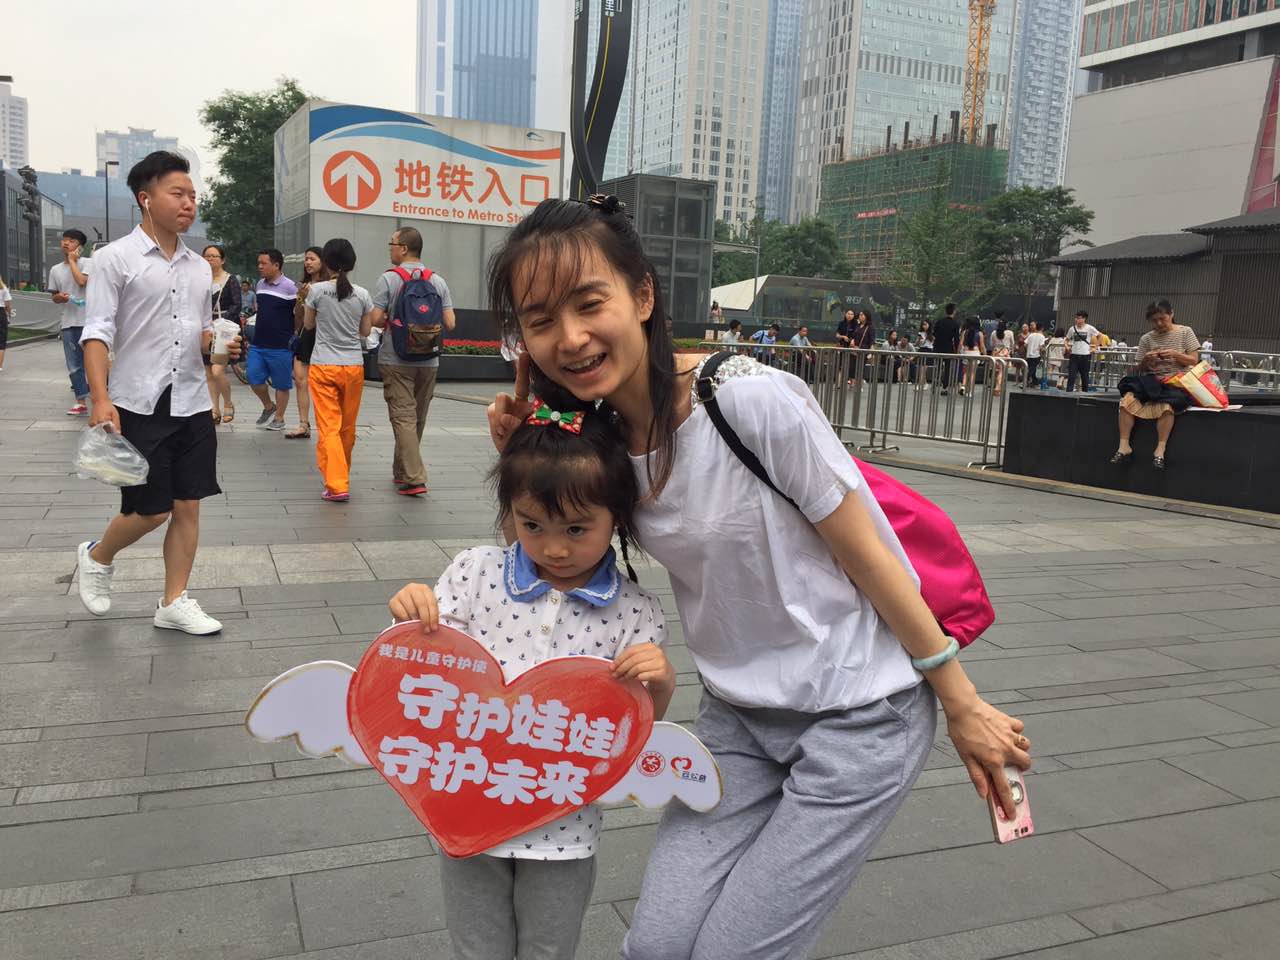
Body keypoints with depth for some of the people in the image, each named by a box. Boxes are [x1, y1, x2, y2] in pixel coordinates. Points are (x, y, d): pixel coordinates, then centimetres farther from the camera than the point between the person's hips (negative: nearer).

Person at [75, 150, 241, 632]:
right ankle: (97, 557, 30)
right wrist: (100, 400, -20)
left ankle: (174, 602, 17)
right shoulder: (116, 258, -5)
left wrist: (218, 343, -3)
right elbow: (97, 333, -10)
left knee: (187, 505, 5)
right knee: (150, 510, -1)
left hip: (192, 403, 5)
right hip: (138, 405, -5)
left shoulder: (200, 267, 11)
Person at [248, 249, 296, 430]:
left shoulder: (290, 287, -12)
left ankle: (279, 418, 17)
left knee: (281, 384, 4)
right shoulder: (260, 284, 11)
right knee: (253, 378, 5)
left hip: (280, 347, -7)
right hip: (258, 344, 7)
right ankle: (268, 407, 27)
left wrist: (293, 338, -10)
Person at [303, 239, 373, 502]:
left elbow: (308, 324, 7)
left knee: (329, 427, -3)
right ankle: (341, 474, 35)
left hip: (323, 366, -3)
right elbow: (366, 331, 8)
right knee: (348, 427, 16)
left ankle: (337, 485, -12)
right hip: (353, 365, 3)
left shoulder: (317, 290, -6)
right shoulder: (362, 294, -1)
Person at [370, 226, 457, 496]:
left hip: (397, 360, -4)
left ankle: (414, 478, -12)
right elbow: (449, 323, 1)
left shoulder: (389, 279, -7)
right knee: (418, 418, 15)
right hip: (429, 361, 4)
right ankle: (401, 471, 29)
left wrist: (390, 321, 10)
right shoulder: (438, 281, 3)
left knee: (403, 417, -3)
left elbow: (374, 319, -12)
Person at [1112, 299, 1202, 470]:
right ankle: (1124, 446, -28)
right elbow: (1141, 370, 12)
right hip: (1151, 380, 3)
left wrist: (1175, 355, -14)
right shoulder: (1146, 339, 11)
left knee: (1166, 405, -38)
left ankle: (1160, 450, -34)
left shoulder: (1185, 333, 6)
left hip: (1176, 382, -3)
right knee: (1127, 399, -29)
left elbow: (1194, 361, 3)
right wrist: (1146, 361, -10)